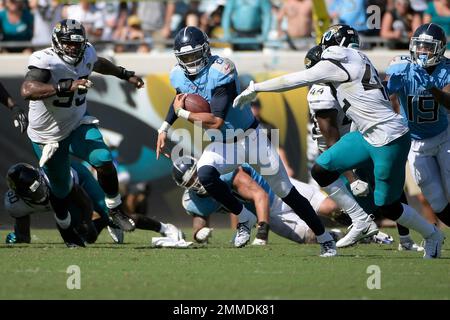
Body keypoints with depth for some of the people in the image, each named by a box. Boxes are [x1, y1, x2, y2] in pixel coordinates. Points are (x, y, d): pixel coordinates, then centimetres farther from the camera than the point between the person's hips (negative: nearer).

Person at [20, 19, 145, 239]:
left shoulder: (86, 55, -6)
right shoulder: (46, 62, -28)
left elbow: (98, 64, 21)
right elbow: (27, 90, -46)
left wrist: (126, 75, 30)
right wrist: (66, 87, -52)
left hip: (77, 125, 5)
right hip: (48, 136, -5)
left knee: (104, 161, -19)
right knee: (61, 190, 8)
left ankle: (115, 210, 4)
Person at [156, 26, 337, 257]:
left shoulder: (220, 72, -27)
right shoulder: (179, 76, -6)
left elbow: (216, 121, -33)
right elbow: (180, 98, 21)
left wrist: (182, 113, -24)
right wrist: (165, 128, 15)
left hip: (251, 139, -5)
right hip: (222, 145, 5)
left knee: (288, 194, 0)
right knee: (205, 175, -27)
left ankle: (325, 239, 15)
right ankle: (244, 218, -6)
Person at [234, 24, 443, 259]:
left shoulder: (338, 63, -14)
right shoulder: (356, 61, 12)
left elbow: (294, 81, -9)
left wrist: (254, 89, -2)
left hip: (390, 140, -9)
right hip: (369, 136, 9)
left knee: (387, 206, 1)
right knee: (321, 170, 4)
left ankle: (432, 235, 23)